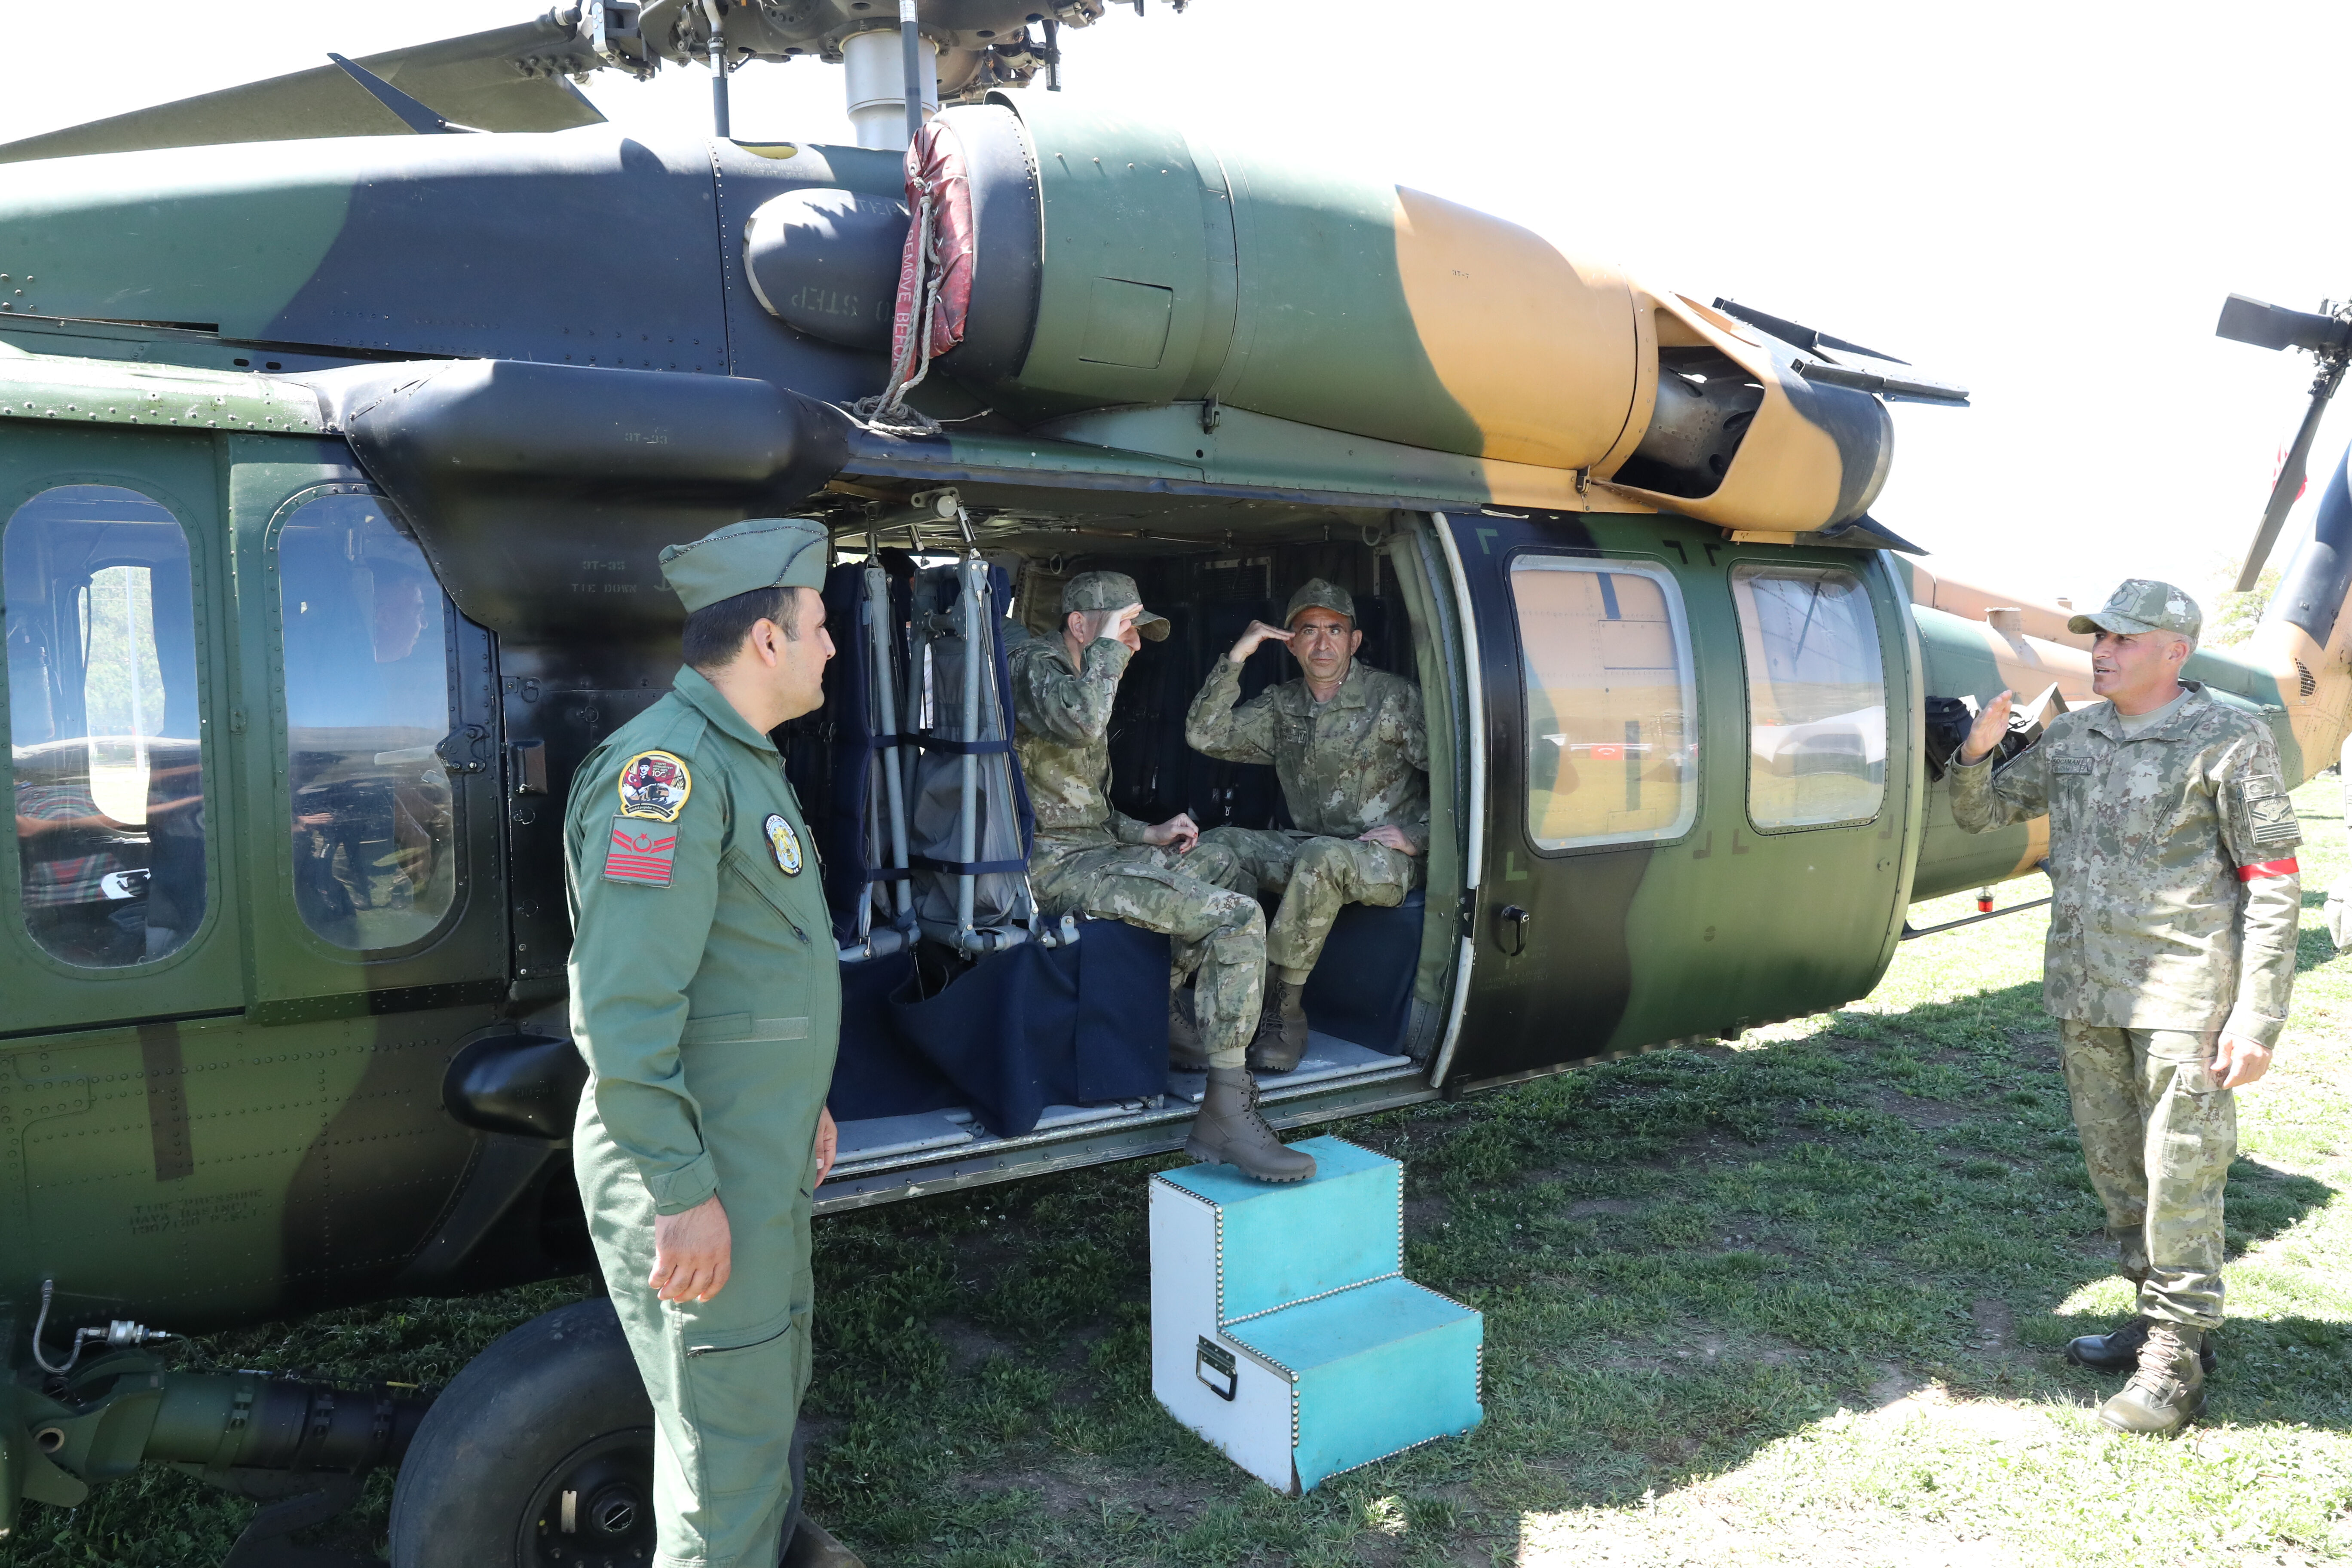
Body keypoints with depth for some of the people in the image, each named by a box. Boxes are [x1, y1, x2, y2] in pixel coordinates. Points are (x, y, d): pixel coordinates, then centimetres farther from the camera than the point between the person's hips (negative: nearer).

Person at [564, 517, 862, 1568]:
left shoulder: (742, 760, 13)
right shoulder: (666, 767, -22)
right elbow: (624, 1010, -28)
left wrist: (803, 1102, 22)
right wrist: (684, 1193, -25)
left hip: (764, 1156, 10)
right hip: (701, 1176, -10)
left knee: (774, 1374, 27)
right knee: (726, 1422, 5)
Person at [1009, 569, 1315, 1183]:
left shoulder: (1078, 678, 22)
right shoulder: (1036, 666, -9)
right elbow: (1082, 724, -35)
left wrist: (1148, 834, 15)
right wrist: (1106, 644, -20)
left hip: (1090, 848, 10)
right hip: (1054, 864, -10)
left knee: (1224, 869, 23)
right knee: (1239, 918, -20)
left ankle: (1159, 1010, 21)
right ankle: (1225, 1115, -23)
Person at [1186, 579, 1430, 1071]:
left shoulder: (1393, 698, -4)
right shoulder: (1282, 707, 10)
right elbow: (1205, 736, -1)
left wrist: (1417, 837, -13)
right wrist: (1236, 658, -6)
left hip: (1386, 861, -5)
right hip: (1310, 849, 5)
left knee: (1323, 857, -38)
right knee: (1215, 846, -15)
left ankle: (1282, 1010, -25)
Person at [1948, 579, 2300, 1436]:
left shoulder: (2230, 740, -7)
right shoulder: (2070, 738, 9)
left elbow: (2274, 884, -9)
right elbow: (1979, 813, 16)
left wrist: (2258, 1017, -15)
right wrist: (1978, 751, -6)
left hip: (2184, 1000, -6)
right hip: (2085, 994, 6)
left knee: (2180, 1177, -1)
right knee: (2115, 1168, 14)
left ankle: (2177, 1358, 12)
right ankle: (2158, 1315, 31)